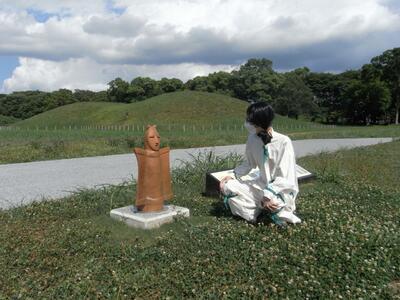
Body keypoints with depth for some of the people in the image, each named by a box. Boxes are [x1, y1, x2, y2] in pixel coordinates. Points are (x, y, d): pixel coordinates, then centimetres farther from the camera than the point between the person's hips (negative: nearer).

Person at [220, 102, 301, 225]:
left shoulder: (283, 142, -21)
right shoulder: (252, 139, -5)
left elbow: (285, 178, -23)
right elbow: (248, 164, 10)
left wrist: (268, 194, -32)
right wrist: (233, 176, -4)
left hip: (282, 189, -6)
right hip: (262, 185, 6)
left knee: (270, 200, -38)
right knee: (227, 187, -8)